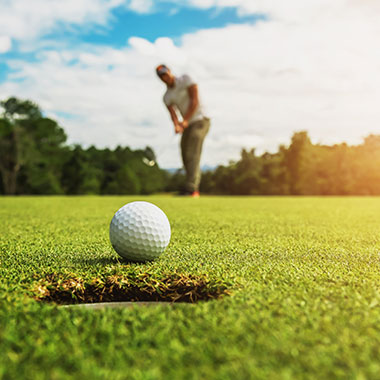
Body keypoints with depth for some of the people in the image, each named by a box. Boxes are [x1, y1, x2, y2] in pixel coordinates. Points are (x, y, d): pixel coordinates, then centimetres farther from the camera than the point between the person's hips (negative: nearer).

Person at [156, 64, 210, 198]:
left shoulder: (185, 79, -4)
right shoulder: (167, 97, 9)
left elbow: (195, 100, -13)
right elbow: (173, 113, -5)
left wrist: (185, 120, -22)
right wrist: (176, 125, -28)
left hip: (200, 120, -7)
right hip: (187, 126, 7)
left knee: (192, 154, -19)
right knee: (186, 157, 4)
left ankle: (191, 188, -26)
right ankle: (195, 190, 11)